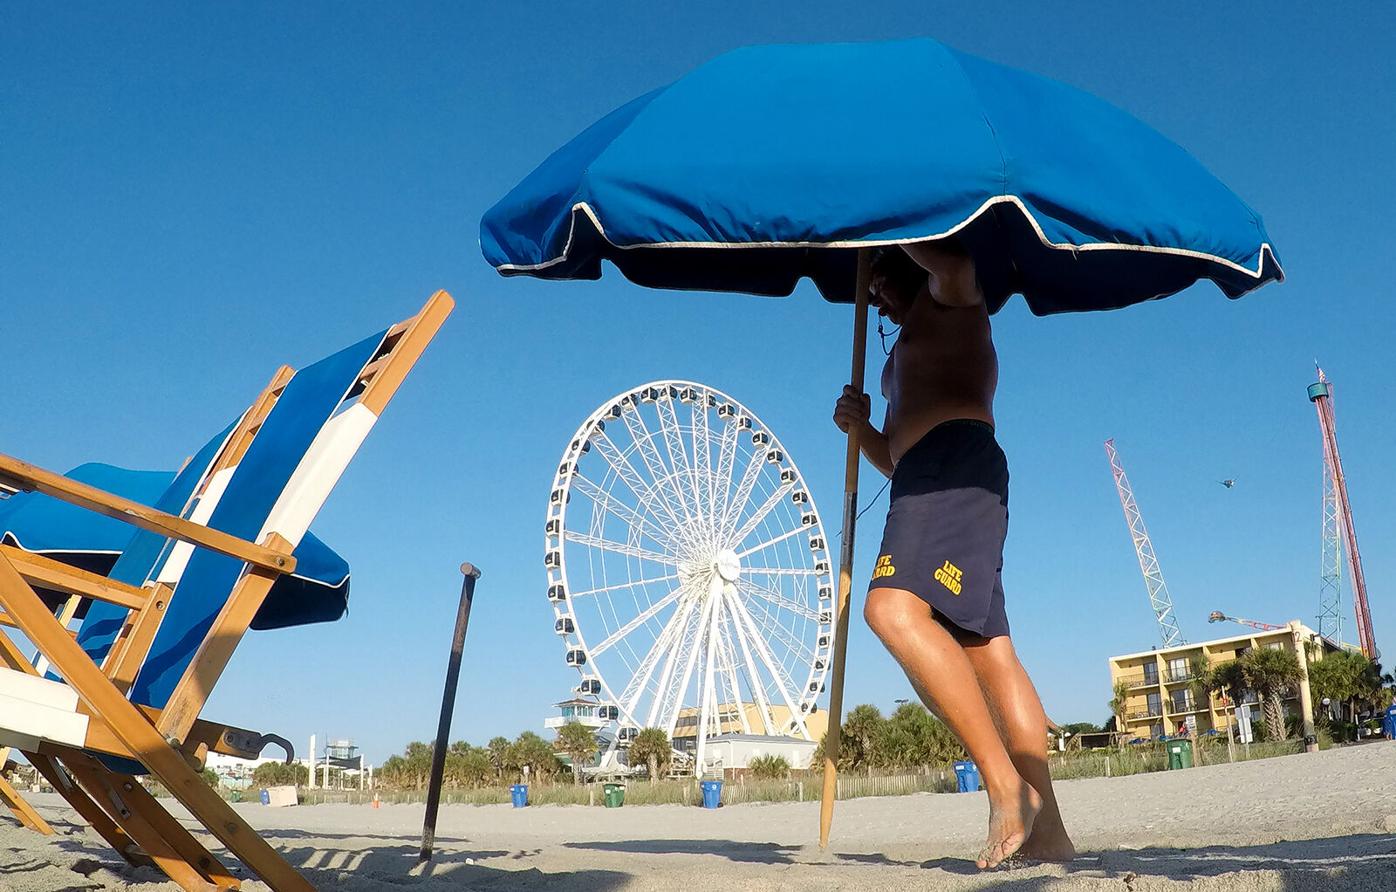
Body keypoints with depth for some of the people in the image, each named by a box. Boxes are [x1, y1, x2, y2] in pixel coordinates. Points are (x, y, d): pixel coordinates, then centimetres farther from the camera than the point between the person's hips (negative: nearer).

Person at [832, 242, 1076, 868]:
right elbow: (898, 460, 37)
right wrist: (861, 427, 18)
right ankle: (1046, 829, -6)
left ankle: (1006, 782, -33)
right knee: (986, 647, -2)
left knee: (893, 607, -29)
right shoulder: (906, 361, 39)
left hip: (956, 460, -10)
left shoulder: (949, 300, 15)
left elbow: (955, 265, -12)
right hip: (925, 477, 10)